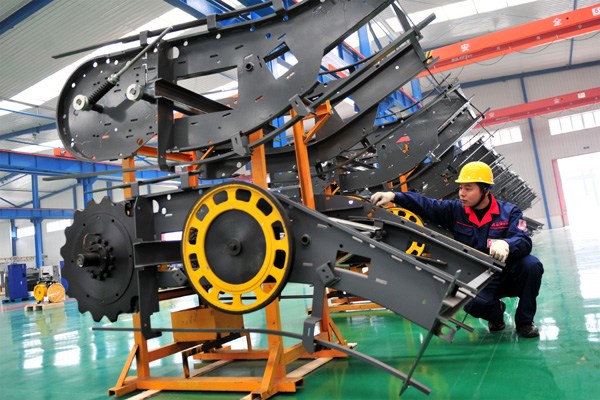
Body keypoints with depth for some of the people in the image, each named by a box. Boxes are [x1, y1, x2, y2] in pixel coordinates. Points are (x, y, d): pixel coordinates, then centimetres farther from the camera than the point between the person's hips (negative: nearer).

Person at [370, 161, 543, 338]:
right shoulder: (456, 210, 0)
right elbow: (425, 204, -8)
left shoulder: (509, 212, -6)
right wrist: (393, 196, -23)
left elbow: (524, 242, -20)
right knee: (473, 303, -32)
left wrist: (506, 244, -45)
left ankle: (524, 321, -3)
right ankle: (496, 312, 11)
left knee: (531, 265, -30)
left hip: (508, 276, 0)